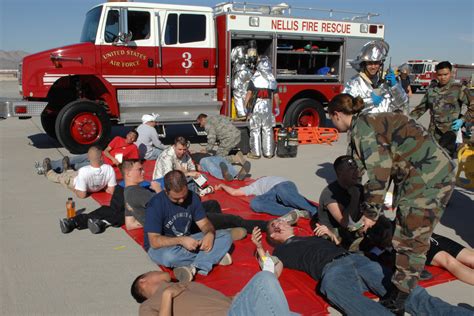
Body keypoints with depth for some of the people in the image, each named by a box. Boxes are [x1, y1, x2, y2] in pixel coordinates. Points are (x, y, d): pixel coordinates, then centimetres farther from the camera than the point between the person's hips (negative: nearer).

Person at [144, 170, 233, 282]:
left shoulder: (192, 197, -5)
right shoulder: (156, 204, -21)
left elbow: (204, 223, 0)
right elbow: (154, 241, -24)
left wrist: (210, 234, -23)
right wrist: (180, 240, -36)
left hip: (187, 241, 5)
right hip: (162, 246, -5)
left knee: (225, 236, -12)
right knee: (169, 256, -42)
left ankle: (195, 267, -28)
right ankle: (214, 256, -19)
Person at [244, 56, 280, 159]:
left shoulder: (254, 79, -5)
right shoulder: (273, 80, 4)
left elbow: (249, 94, -11)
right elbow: (276, 96, 6)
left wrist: (245, 106, -5)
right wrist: (277, 107, 16)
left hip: (256, 106, -3)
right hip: (268, 107, 3)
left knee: (255, 130, 3)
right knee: (268, 130, 10)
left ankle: (255, 153, 4)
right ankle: (268, 152, 13)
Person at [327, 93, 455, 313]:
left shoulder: (361, 126, -11)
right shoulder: (368, 122, 18)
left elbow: (379, 169, -19)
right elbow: (385, 164, 24)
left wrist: (371, 212, -11)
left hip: (429, 176, -10)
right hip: (416, 175, 10)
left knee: (411, 240, -4)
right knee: (402, 235, 16)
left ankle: (400, 298, 5)